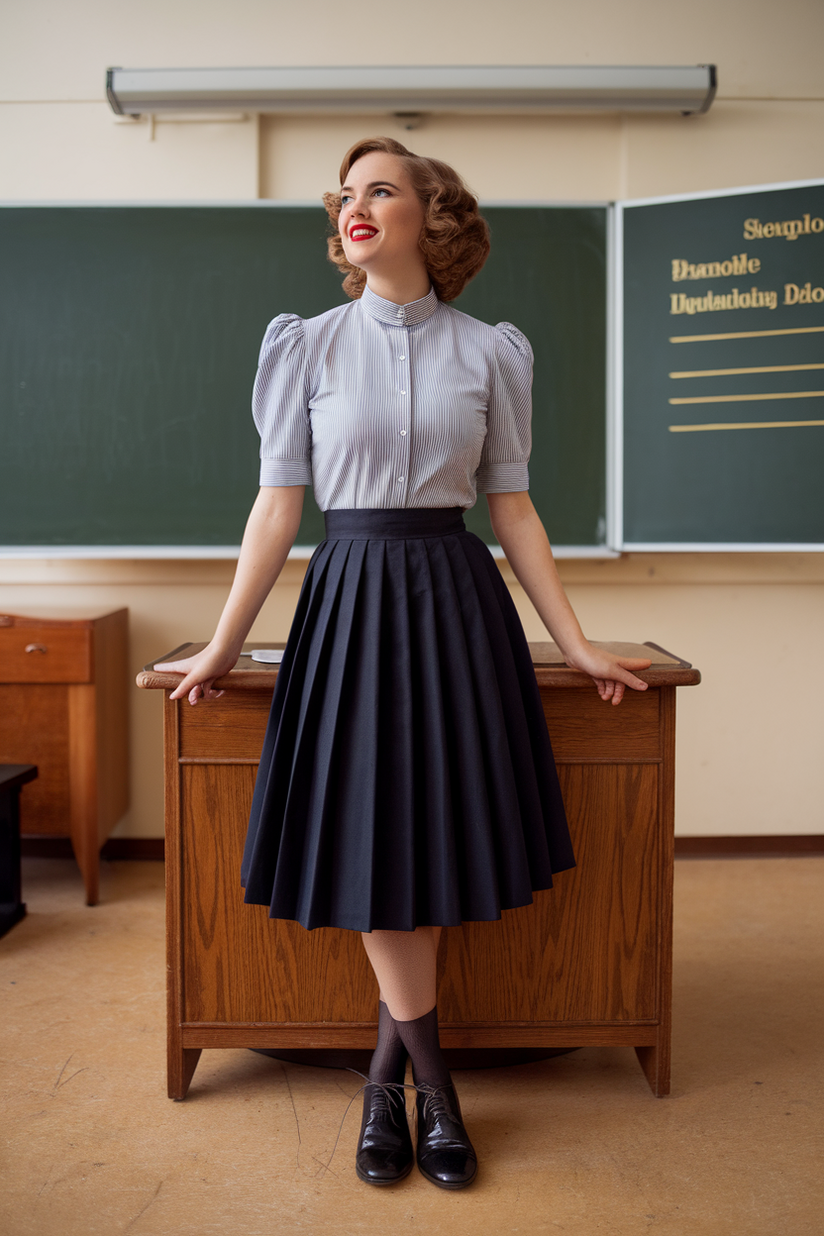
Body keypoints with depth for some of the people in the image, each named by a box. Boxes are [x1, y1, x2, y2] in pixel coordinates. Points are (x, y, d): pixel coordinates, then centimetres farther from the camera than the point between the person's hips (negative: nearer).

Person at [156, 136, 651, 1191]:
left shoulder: (488, 352, 5)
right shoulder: (309, 346, 4)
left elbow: (512, 510, 7)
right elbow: (278, 504, 4)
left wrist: (576, 643, 5)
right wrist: (222, 647, 3)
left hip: (455, 597, 1)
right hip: (351, 597, 0)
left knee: (436, 834, 4)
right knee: (371, 840, 1)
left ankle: (390, 1074, 22)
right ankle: (431, 1087, 19)